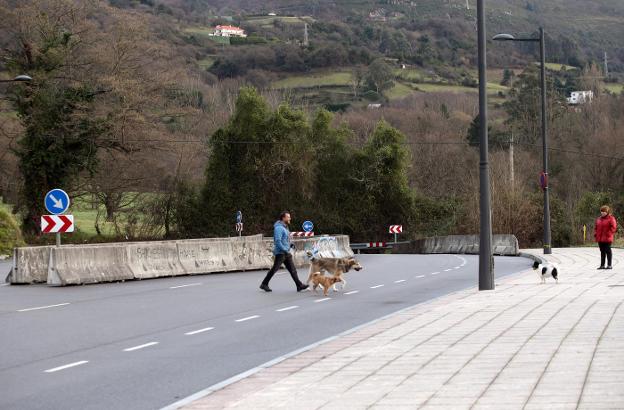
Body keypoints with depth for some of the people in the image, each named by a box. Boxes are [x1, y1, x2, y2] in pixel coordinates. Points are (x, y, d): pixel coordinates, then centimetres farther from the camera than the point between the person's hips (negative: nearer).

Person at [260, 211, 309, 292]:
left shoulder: (285, 227, 15)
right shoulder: (279, 228, -16)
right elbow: (277, 241, -23)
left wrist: (290, 245, 9)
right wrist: (285, 250, -23)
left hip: (286, 252, 9)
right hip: (280, 252, -9)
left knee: (292, 269, 5)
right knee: (274, 269, -2)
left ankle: (299, 285, 4)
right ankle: (264, 284, 9)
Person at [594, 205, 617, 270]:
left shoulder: (611, 218, -6)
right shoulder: (599, 219, 15)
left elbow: (613, 227, -13)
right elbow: (596, 227, 21)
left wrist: (608, 234, -17)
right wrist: (595, 234, 8)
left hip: (607, 239, -7)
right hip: (600, 239, 7)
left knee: (608, 251, -4)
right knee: (602, 251, 10)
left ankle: (609, 265, 0)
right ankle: (602, 265, 14)